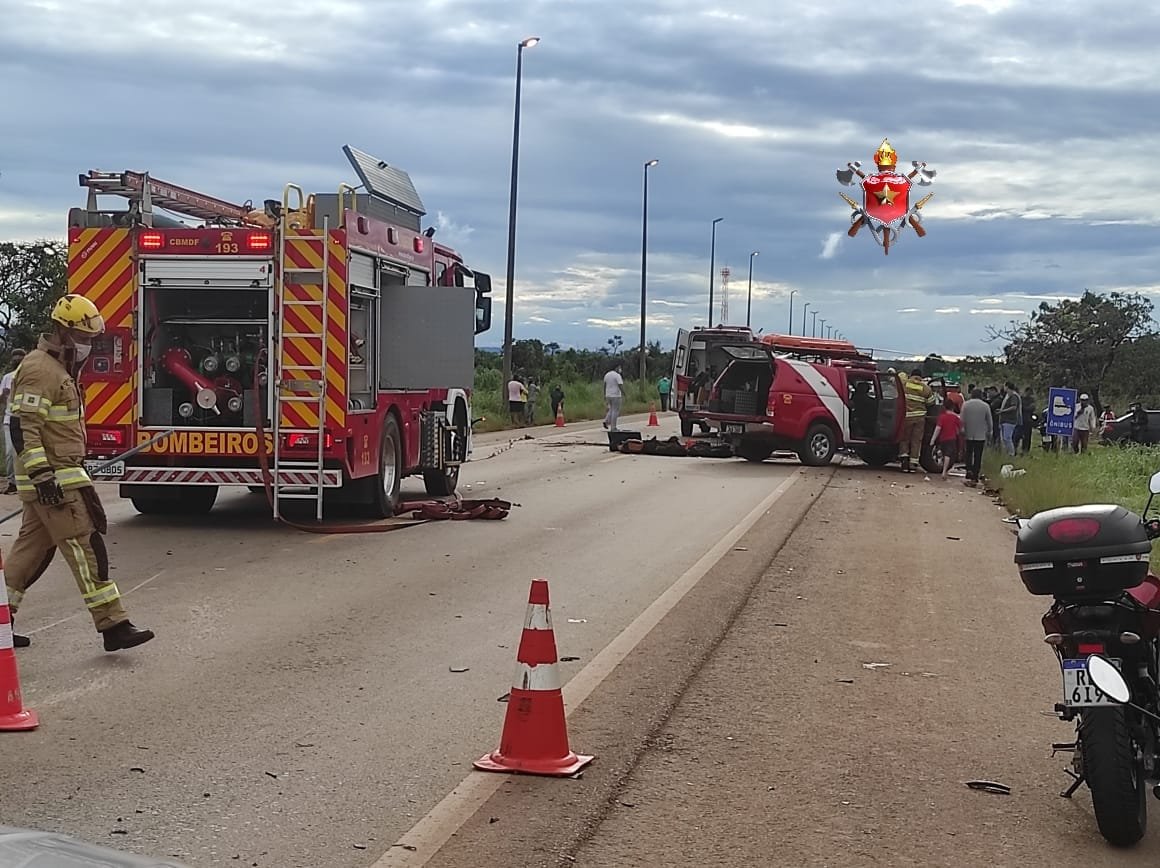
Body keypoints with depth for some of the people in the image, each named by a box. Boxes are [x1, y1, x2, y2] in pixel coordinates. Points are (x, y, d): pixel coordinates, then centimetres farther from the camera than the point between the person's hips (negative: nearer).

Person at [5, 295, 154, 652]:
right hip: (54, 481, -11)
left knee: (32, 549, 14)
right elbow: (23, 428, -22)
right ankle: (112, 626, -11)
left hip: (59, 476, 11)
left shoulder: (58, 369, 19)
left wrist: (76, 469, 30)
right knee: (87, 549, -11)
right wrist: (42, 476, -27)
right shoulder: (39, 370, -15)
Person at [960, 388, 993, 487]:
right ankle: (974, 478, 2)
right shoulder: (986, 406, -2)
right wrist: (989, 433, 13)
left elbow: (962, 420, -5)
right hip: (981, 435, -1)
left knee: (969, 454, 13)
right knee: (978, 456, 4)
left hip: (968, 434, 1)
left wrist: (962, 431, 2)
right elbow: (989, 422, 2)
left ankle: (969, 472, -7)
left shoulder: (965, 404, -2)